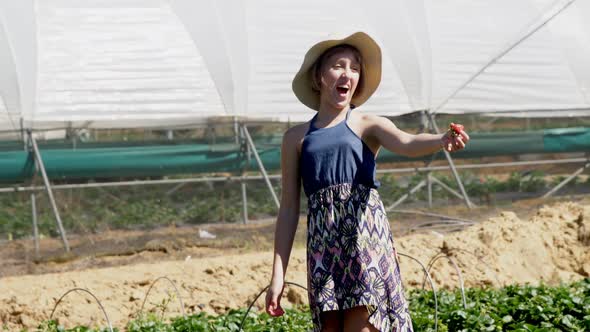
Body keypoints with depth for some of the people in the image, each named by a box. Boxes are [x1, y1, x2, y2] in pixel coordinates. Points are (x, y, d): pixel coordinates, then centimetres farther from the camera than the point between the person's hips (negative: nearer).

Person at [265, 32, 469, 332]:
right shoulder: (297, 137, 13)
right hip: (322, 244, 2)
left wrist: (442, 140, -36)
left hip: (365, 234, -2)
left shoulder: (368, 125, 8)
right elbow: (289, 208, 12)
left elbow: (407, 143, -13)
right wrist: (278, 275, 6)